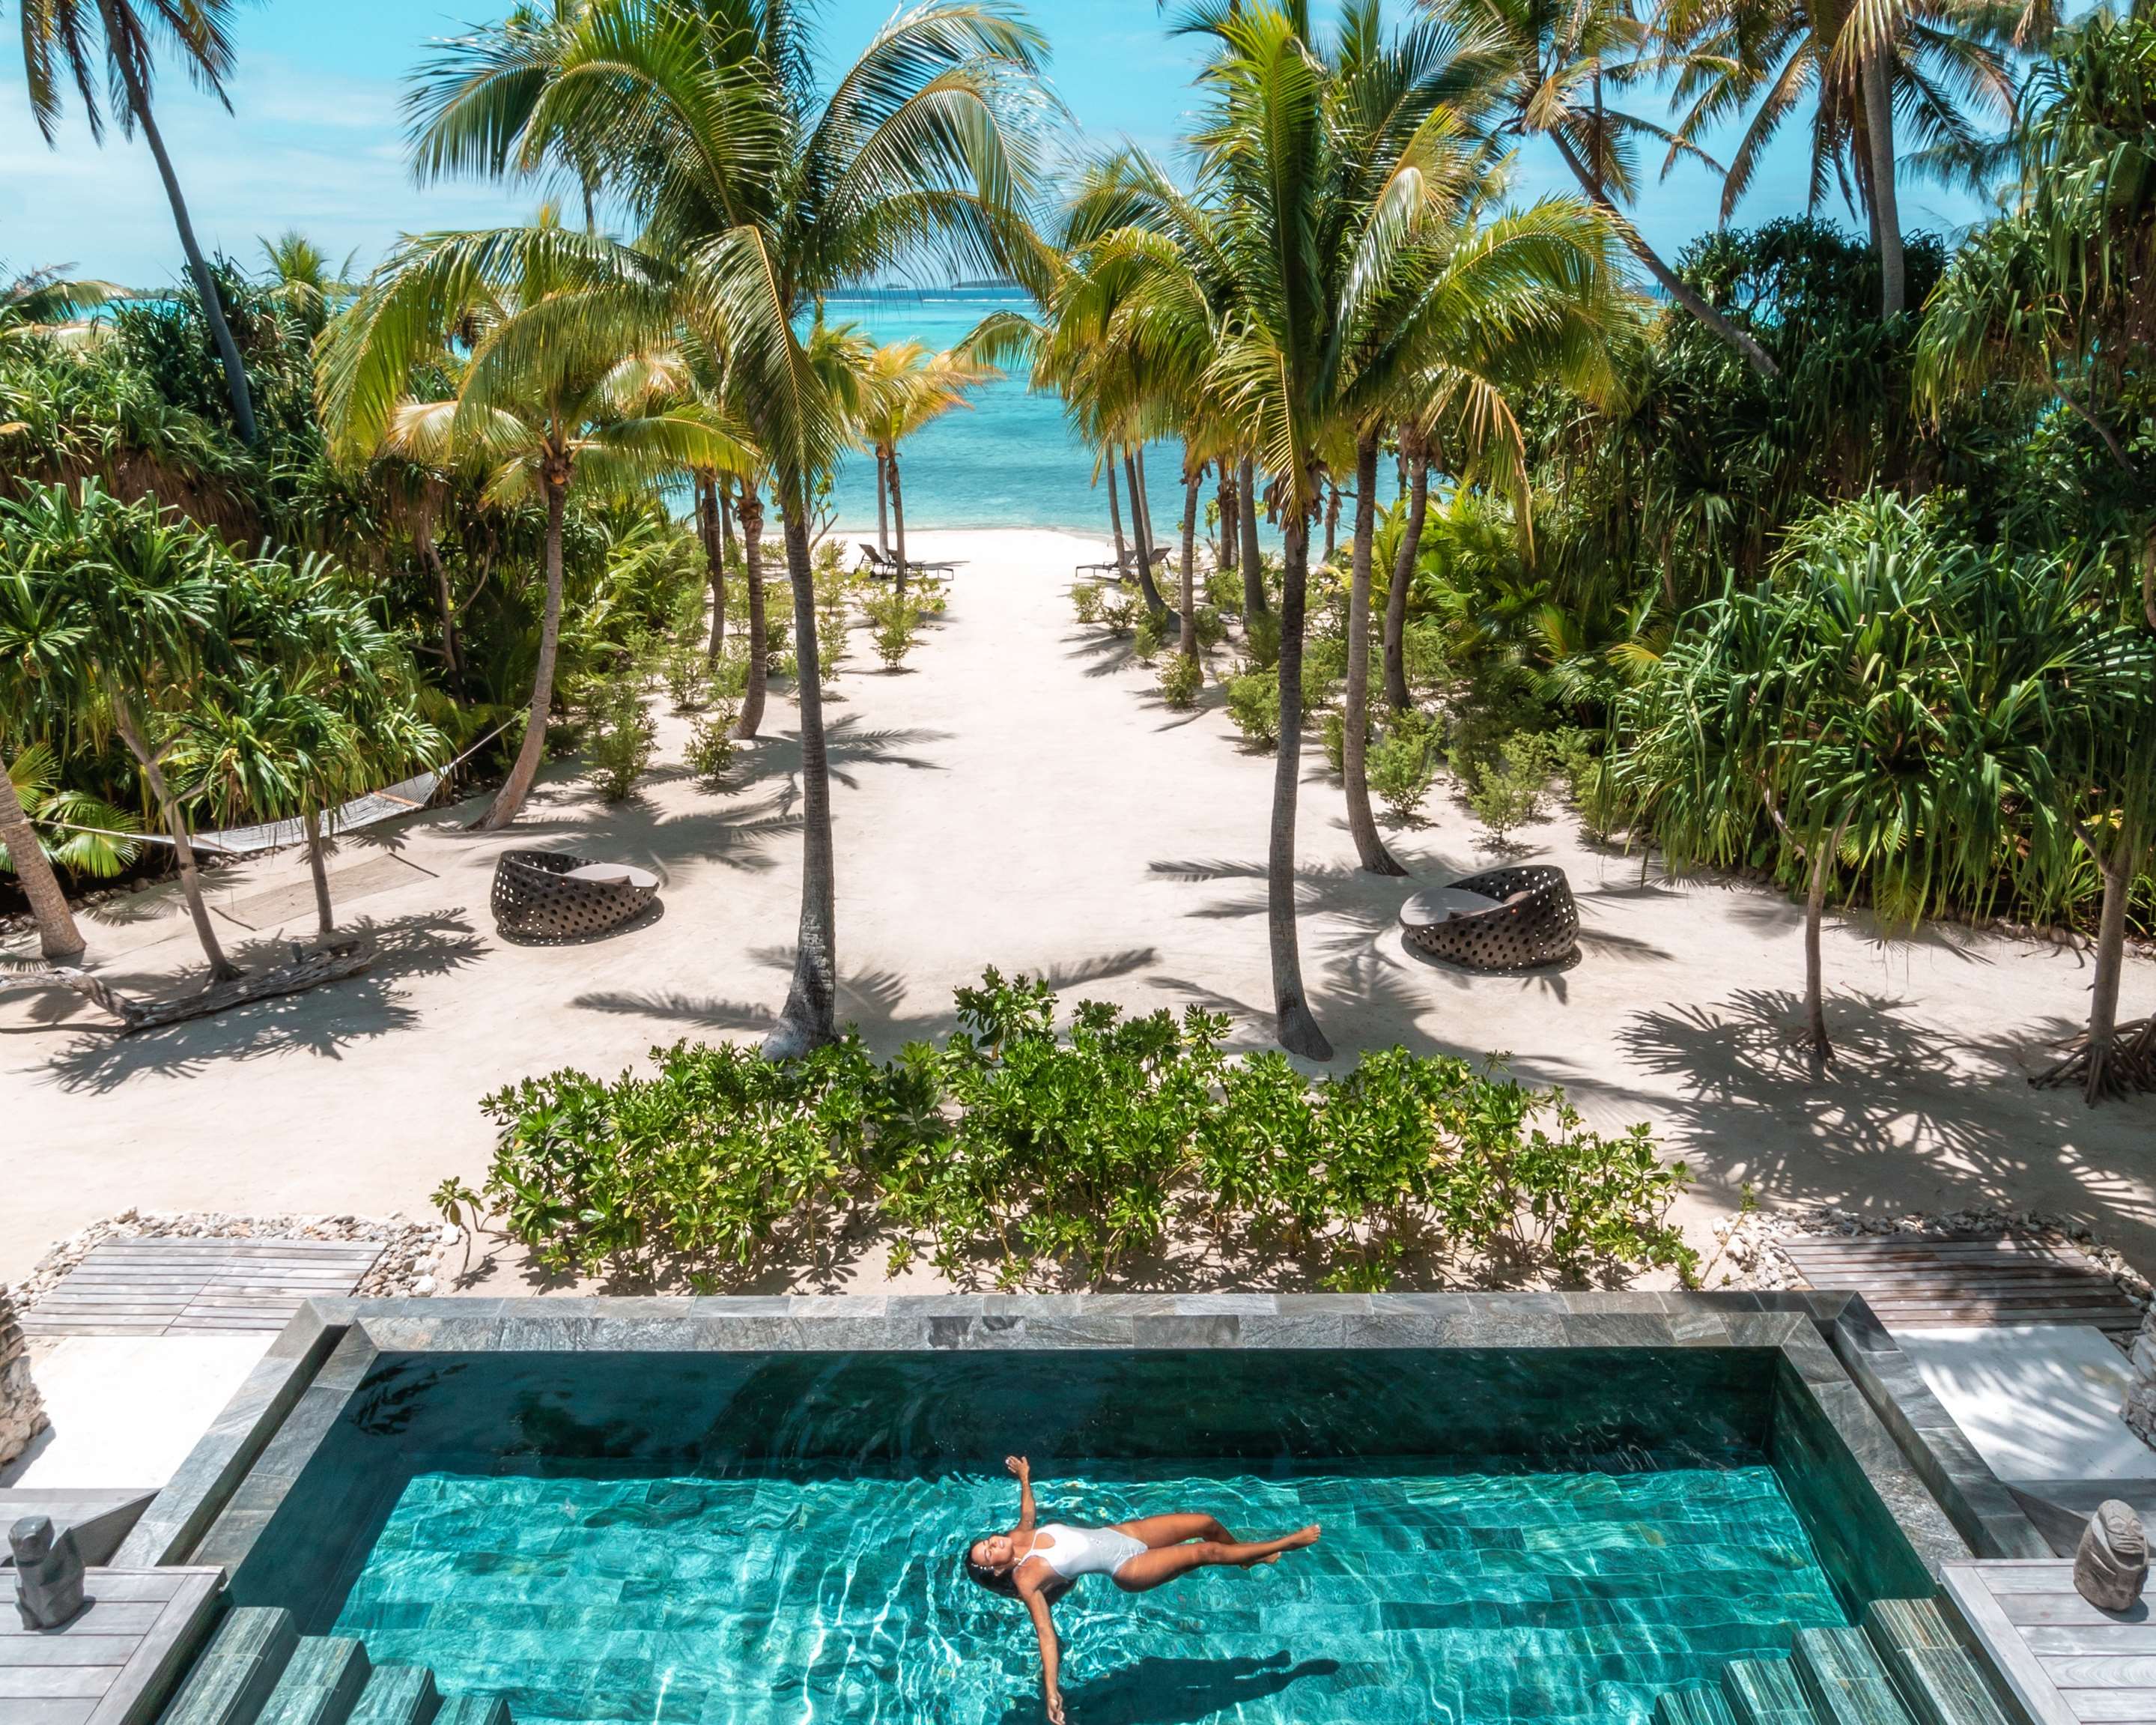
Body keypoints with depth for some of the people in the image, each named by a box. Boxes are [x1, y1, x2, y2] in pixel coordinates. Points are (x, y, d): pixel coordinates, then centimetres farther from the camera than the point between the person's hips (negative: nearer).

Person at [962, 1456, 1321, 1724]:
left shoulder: (1020, 1535, -1)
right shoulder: (1026, 1579, -17)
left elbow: (1028, 1513, 21)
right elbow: (1045, 1631, -21)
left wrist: (1025, 1477, 25)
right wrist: (1050, 1691, -28)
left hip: (1121, 1532, 6)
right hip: (1127, 1568, -6)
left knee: (1207, 1523, 4)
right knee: (1206, 1552, -15)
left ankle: (1248, 1557, 37)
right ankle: (1286, 1543, 4)